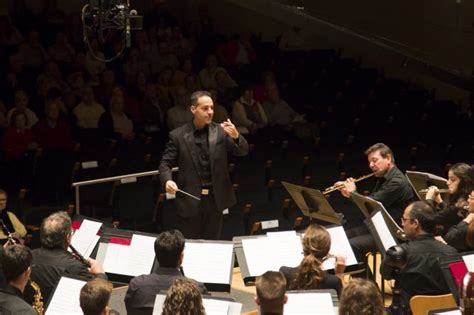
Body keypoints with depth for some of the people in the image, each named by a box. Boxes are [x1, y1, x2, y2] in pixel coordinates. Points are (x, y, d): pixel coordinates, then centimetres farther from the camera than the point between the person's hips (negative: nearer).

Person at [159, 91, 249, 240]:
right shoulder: (178, 135, -4)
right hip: (189, 200, -2)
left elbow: (243, 151, -4)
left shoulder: (220, 131, 1)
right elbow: (165, 163, -1)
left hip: (215, 198, 2)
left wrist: (236, 136, -26)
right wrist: (167, 180, -23)